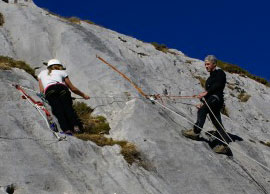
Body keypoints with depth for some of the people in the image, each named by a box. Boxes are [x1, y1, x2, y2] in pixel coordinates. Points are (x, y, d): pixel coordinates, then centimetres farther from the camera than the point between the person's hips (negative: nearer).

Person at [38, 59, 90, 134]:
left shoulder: (42, 73, 38)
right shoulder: (61, 72, 34)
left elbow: (42, 91, 26)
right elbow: (72, 88, 36)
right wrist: (83, 95, 48)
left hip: (49, 91, 0)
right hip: (62, 89, 0)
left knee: (58, 110, -16)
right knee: (68, 108, -11)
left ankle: (66, 128, -39)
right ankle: (76, 126, -36)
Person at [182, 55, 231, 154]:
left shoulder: (220, 73, 5)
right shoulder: (210, 78, 29)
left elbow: (218, 85, -13)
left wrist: (206, 93, -21)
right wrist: (203, 103, 14)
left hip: (216, 98, -9)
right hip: (211, 99, 9)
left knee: (202, 110, -29)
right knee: (217, 124, 2)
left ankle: (196, 131, -35)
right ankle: (225, 144, -2)